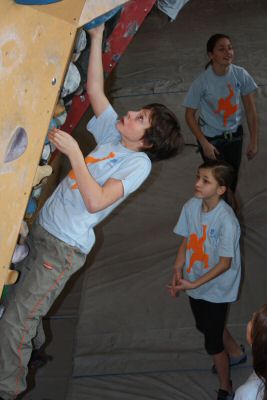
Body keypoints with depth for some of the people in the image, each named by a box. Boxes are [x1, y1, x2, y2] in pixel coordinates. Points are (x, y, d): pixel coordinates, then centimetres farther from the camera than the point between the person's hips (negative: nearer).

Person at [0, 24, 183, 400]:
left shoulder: (139, 162, -14)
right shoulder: (113, 136, 6)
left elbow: (96, 200, -26)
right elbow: (94, 89, 7)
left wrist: (74, 153, -28)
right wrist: (97, 37, 4)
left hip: (63, 249, -8)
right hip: (40, 228, 8)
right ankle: (35, 344, 49)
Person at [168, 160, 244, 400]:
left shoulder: (226, 220, -30)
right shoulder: (191, 206, -13)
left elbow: (225, 263, -24)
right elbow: (186, 241, 0)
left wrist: (193, 284, -25)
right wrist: (177, 272, -8)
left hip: (216, 288, -6)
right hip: (194, 282, 6)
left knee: (213, 343, 5)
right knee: (205, 326, 28)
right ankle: (235, 351, 57)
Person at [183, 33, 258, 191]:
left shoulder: (241, 75, -15)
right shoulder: (202, 82, -23)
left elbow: (250, 108, -6)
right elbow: (190, 115, -13)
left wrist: (254, 140, -4)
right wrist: (204, 143, -15)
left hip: (235, 135, 3)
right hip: (211, 138, -3)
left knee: (232, 178, 18)